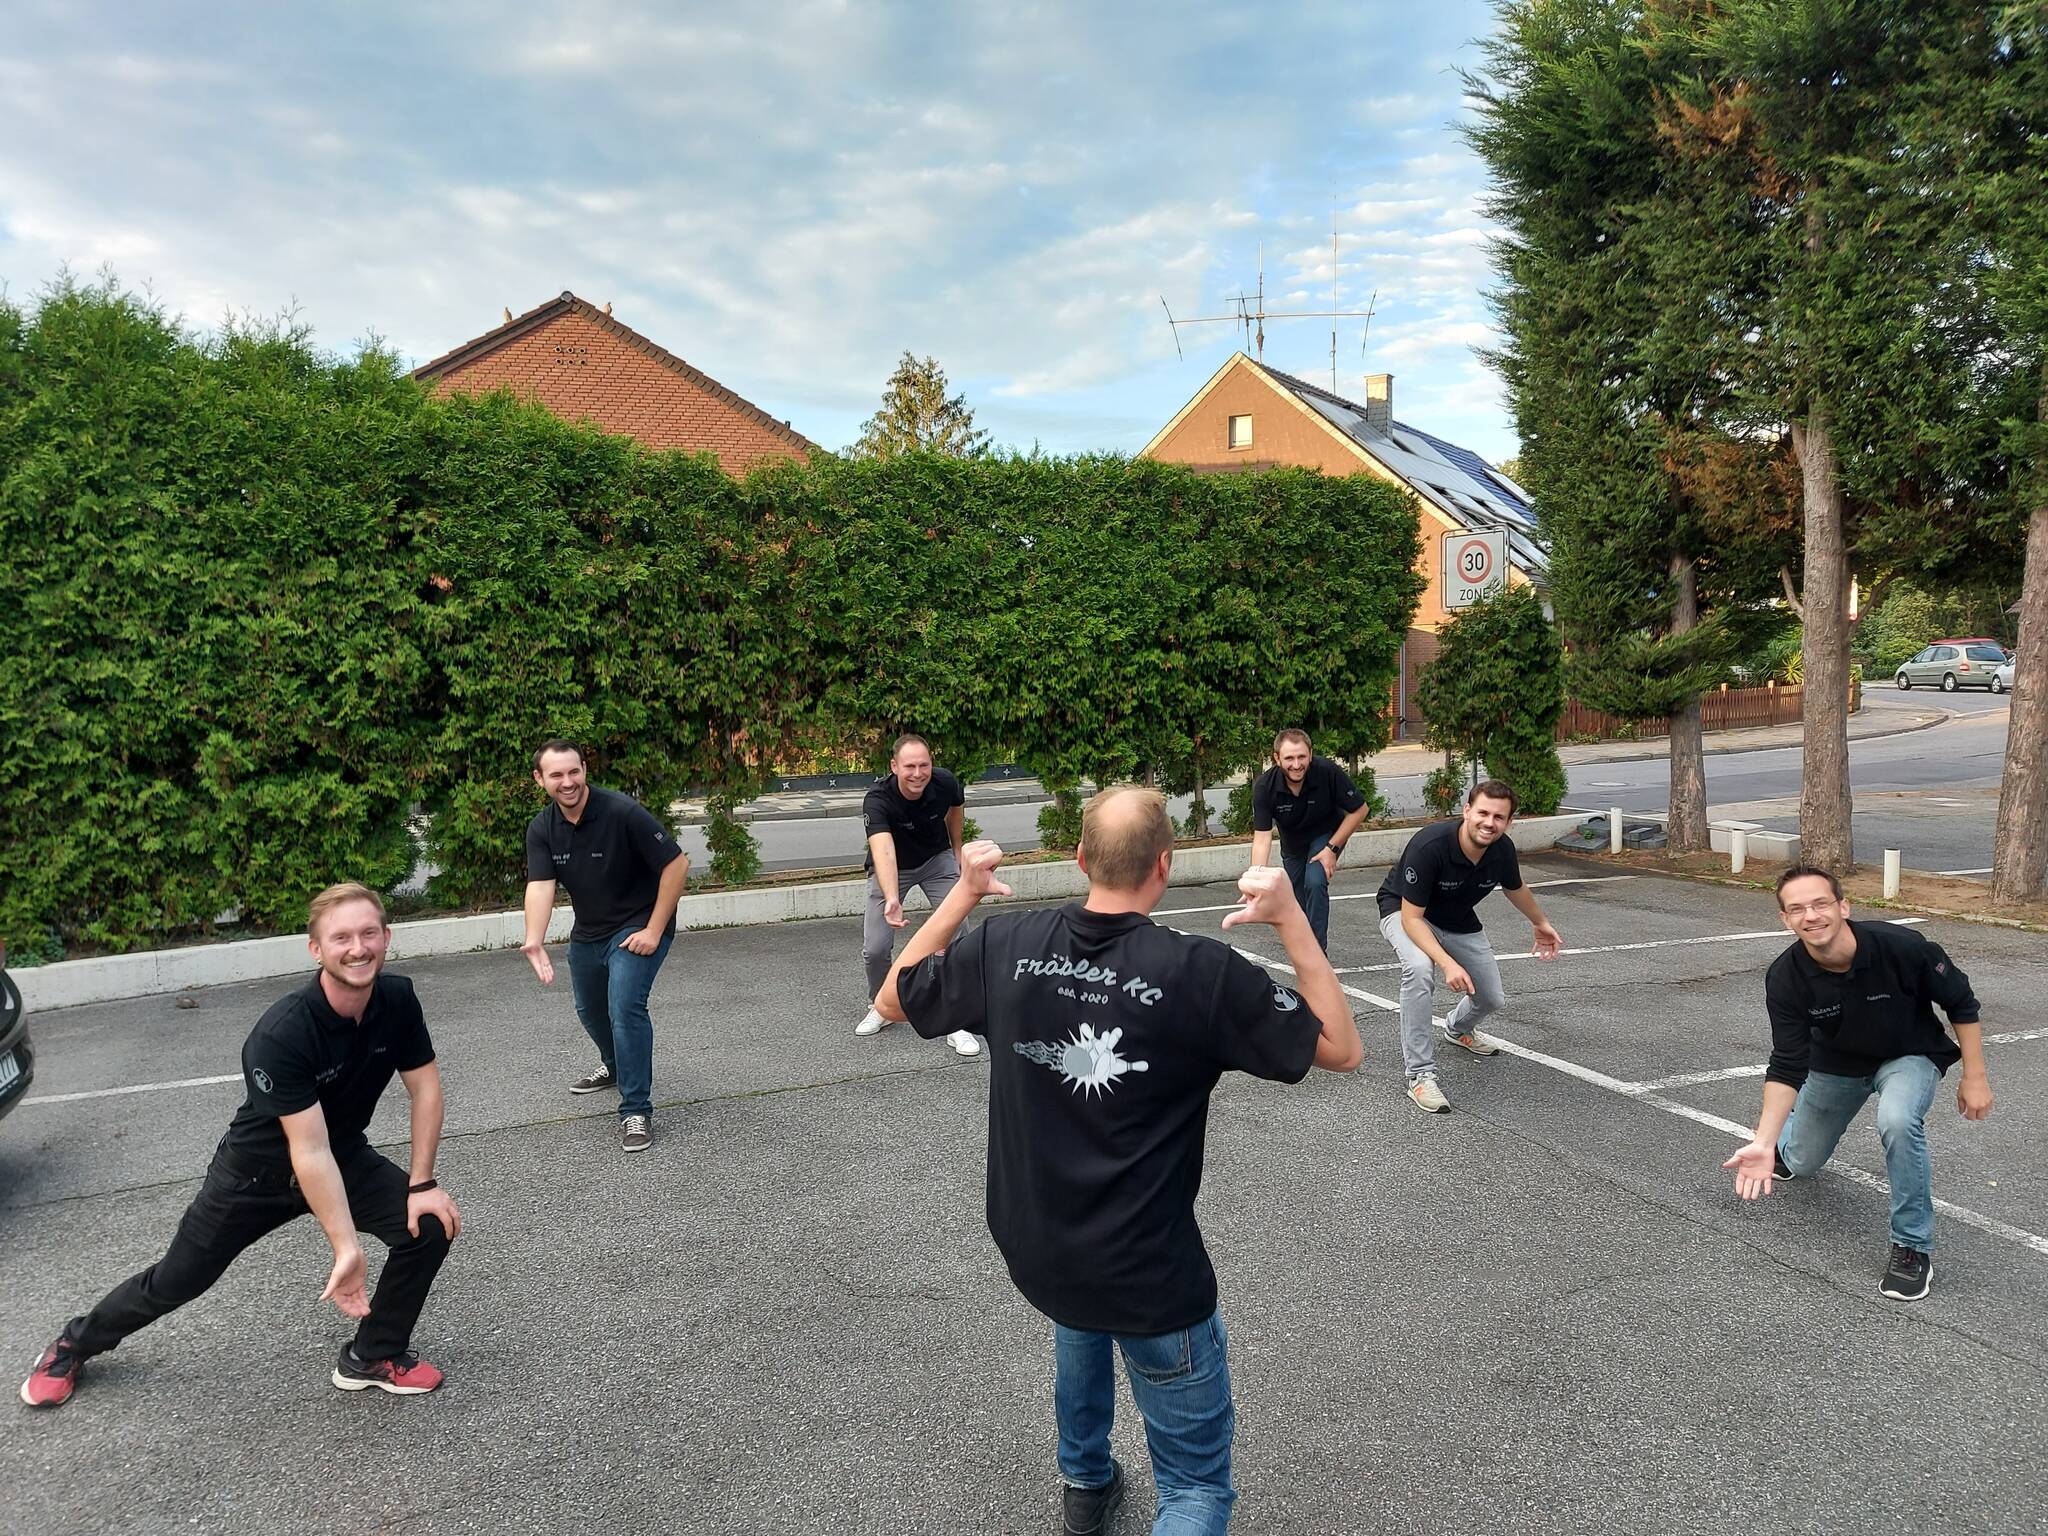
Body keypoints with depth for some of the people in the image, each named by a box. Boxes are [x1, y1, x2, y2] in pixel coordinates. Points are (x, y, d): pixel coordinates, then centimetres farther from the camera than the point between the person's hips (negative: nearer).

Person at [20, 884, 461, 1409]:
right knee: (177, 1281, 12)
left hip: (346, 1157, 4)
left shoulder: (397, 1000, -21)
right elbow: (308, 1153, -36)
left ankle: (374, 1356, 7)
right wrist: (346, 1248, -39)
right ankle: (75, 1345, 44)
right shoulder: (280, 1035, -36)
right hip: (260, 1168, -4)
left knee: (430, 1226, -15)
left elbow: (425, 1089, -9)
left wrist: (422, 1184, -14)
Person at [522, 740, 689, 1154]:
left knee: (625, 1007, -23)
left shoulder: (623, 812, -25)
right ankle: (615, 1067, 54)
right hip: (588, 932, 7)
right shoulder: (541, 829, -9)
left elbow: (677, 864, -23)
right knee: (590, 1010, 23)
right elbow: (540, 886, -21)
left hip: (637, 928, -7)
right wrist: (534, 941, -40)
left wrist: (654, 931, -22)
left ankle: (636, 1110, -11)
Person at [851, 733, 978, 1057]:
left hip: (937, 860, 2)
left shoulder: (945, 783, -24)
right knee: (875, 949, -8)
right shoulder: (877, 800, -35)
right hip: (892, 867, -2)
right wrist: (891, 900, -67)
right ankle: (881, 1007, 22)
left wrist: (957, 848, 12)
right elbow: (883, 851, -51)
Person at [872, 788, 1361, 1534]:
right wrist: (1292, 918, -13)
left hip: (1031, 1248, 5)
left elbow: (892, 1000, 8)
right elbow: (1341, 1048, -9)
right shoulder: (1202, 970, -21)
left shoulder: (1003, 944, -11)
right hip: (1152, 1274, -4)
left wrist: (962, 895, 7)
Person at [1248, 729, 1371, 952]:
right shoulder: (1264, 786, -30)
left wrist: (1332, 848, -23)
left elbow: (1360, 809, -20)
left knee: (1315, 883, -27)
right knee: (1297, 901, 14)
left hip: (1327, 834, -3)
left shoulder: (1328, 772, -33)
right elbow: (1262, 838, -31)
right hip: (1292, 843, 3)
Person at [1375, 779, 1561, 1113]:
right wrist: (1447, 963, -45)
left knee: (1492, 998, 8)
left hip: (1459, 920, 6)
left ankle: (1457, 1029, 48)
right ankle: (1420, 1076, -25)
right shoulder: (1429, 845, -38)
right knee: (1419, 969, -36)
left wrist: (1540, 923, 24)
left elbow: (1515, 889, 7)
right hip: (1405, 911, -6)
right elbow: (1411, 918, -33)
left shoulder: (1503, 849, -19)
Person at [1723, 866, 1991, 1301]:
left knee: (1897, 1121, -35)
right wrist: (1763, 1142, -36)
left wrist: (1974, 1077, -12)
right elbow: (1787, 1067, -26)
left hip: (1909, 1056, -2)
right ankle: (1785, 1143, 56)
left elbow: (1961, 1004, -14)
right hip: (1836, 1062, 2)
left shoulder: (1902, 947, -33)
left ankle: (1913, 1246, -16)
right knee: (1801, 1164, 16)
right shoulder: (1785, 978, -28)